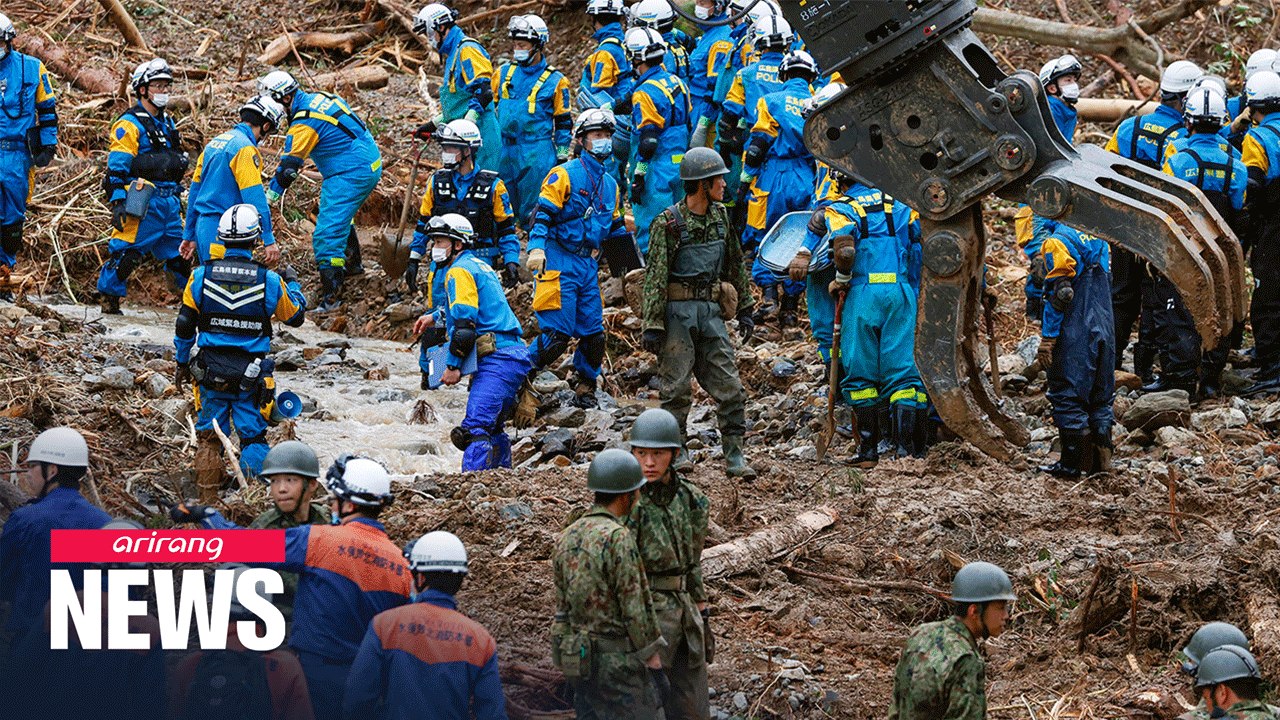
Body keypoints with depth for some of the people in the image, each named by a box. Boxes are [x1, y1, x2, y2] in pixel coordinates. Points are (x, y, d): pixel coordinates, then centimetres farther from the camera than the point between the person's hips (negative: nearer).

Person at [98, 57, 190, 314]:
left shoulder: (166, 123, 20)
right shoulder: (129, 124, -7)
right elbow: (117, 167, -12)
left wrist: (177, 198, 28)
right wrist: (118, 203, -18)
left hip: (169, 203, 8)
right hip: (144, 203, -8)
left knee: (179, 253, 13)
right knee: (127, 252, -9)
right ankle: (109, 299, 0)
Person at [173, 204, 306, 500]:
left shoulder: (201, 276, -5)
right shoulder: (269, 281, -8)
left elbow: (184, 326, 0)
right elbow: (296, 316, 9)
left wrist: (182, 364, 14)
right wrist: (293, 283, 28)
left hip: (210, 372, 1)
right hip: (251, 373, -1)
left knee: (209, 437, 11)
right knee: (253, 437, 9)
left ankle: (207, 502, 11)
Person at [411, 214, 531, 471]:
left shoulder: (459, 271, -5)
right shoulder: (480, 266, 25)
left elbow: (464, 321, -15)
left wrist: (453, 365, -12)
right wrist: (436, 318, 49)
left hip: (496, 360, -10)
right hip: (515, 356, 10)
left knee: (475, 428, -22)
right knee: (491, 429, 22)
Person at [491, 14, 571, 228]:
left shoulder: (554, 81, 0)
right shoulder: (504, 73, 11)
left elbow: (563, 123, 5)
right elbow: (491, 108, 20)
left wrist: (562, 158, 1)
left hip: (536, 154, -5)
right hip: (504, 152, 5)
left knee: (532, 213, -6)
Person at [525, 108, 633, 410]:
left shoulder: (610, 184, 18)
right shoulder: (563, 175, -4)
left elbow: (616, 228, 28)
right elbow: (543, 214, -12)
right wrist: (536, 248, -26)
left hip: (589, 265, 6)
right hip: (559, 263, -6)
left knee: (593, 333, 3)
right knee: (558, 333, -13)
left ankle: (586, 386, 21)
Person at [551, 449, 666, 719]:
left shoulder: (567, 539, 7)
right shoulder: (617, 538, -18)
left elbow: (562, 608, 12)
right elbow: (635, 609, -18)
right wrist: (653, 659, -10)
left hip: (579, 657, 8)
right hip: (619, 663, -8)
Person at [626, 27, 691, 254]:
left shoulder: (645, 93, -17)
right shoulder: (675, 82, 9)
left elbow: (648, 141, -20)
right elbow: (686, 125, 17)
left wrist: (638, 177, -17)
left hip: (657, 173, -9)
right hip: (679, 165, 9)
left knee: (649, 231, -5)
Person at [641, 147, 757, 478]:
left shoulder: (720, 216, 9)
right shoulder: (668, 223, -10)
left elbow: (736, 265, 18)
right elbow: (655, 276, -11)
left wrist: (744, 309, 16)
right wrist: (652, 324, -14)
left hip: (711, 311, 5)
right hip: (678, 312, -5)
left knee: (729, 385, -1)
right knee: (676, 386, 0)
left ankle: (734, 456, 2)